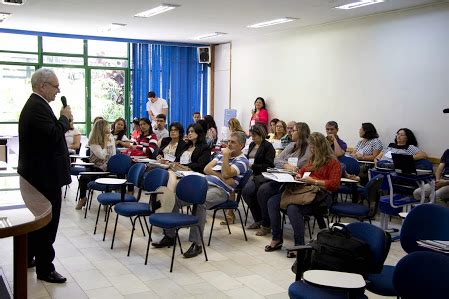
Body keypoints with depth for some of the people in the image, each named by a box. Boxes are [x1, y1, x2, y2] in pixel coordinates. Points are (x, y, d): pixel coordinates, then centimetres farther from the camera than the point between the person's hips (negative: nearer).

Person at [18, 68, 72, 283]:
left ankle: (27, 258, 36)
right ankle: (45, 268, 7)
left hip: (37, 173, 11)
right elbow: (54, 134, -29)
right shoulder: (37, 107, -19)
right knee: (47, 222, -2)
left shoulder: (34, 105, 14)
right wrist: (64, 118, -14)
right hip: (45, 175, -11)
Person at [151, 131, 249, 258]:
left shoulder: (242, 160, 2)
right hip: (204, 184, 7)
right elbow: (206, 169, 13)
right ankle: (170, 236, -4)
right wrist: (220, 176, -3)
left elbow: (226, 174, -13)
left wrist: (225, 156, -6)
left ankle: (196, 243, -33)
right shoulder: (222, 153, 24)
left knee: (200, 203, -38)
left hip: (220, 190, -7)